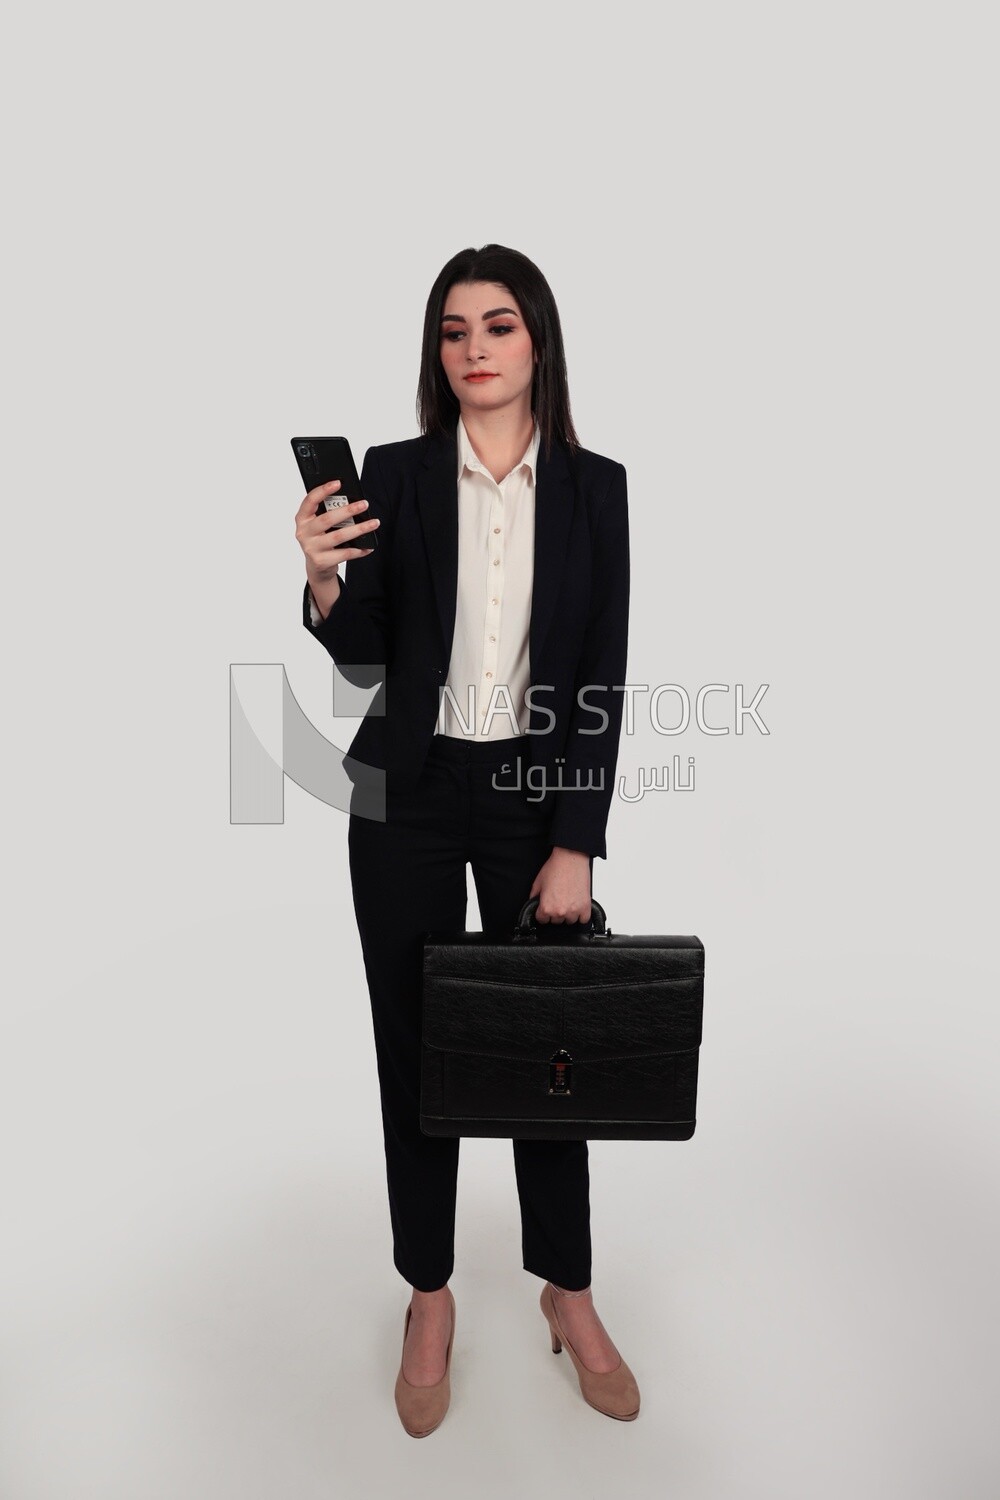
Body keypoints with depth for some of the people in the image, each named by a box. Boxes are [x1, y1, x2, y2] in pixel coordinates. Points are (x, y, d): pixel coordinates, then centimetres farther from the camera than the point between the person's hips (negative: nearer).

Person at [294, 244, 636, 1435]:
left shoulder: (593, 486, 0)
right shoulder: (393, 475, -2)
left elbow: (603, 676, -3)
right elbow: (363, 661, -2)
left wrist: (575, 844, -8)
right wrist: (323, 582, -23)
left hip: (537, 795, 0)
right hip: (406, 794, 0)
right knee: (413, 1045, 10)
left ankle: (568, 1293, 33)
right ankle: (430, 1300, 32)